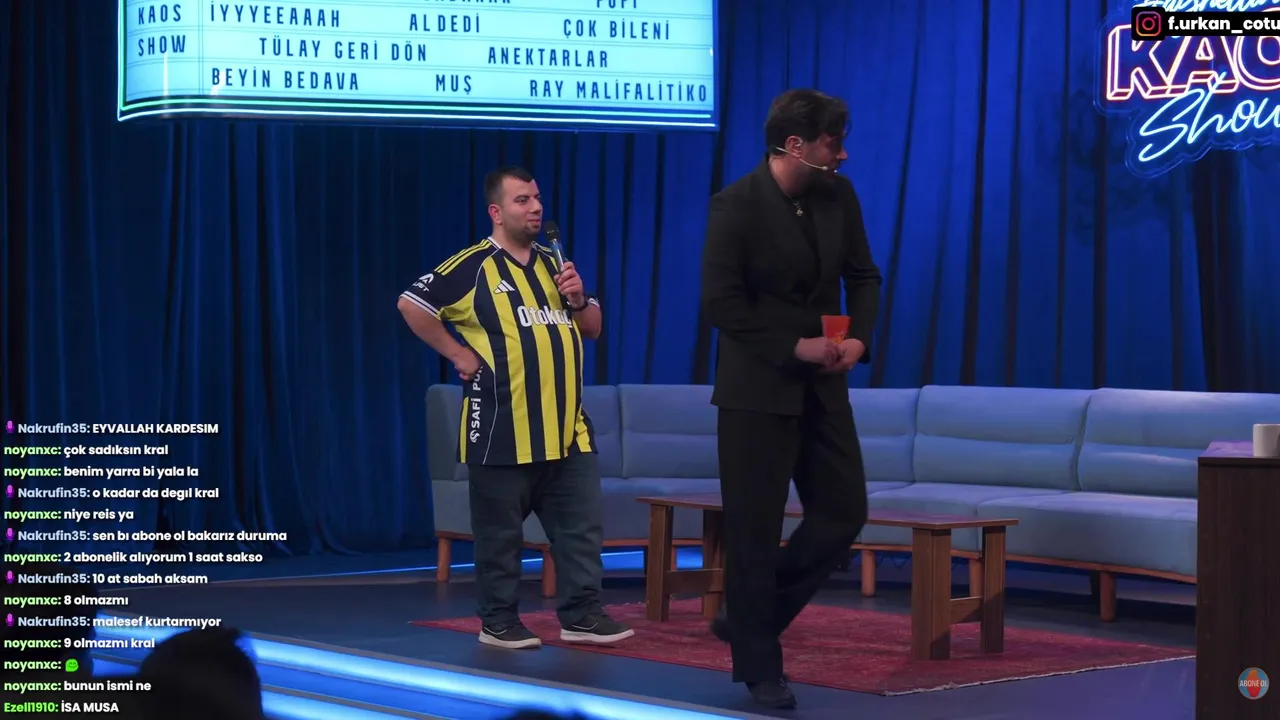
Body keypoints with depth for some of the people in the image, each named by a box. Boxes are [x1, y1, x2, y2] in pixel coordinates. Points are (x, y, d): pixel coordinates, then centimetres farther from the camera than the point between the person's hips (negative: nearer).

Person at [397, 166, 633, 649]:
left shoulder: (553, 265, 16)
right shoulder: (473, 266, -5)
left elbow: (593, 329, 21)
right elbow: (412, 305, -12)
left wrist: (578, 301, -1)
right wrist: (458, 354, -10)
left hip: (567, 428, 6)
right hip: (502, 429, -6)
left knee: (581, 525, 5)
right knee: (500, 531, 2)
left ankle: (580, 614, 11)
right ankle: (498, 621, 12)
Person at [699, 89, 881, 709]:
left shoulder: (839, 196, 2)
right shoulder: (737, 204, -13)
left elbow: (863, 275, 13)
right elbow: (719, 302, -16)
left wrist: (860, 337, -5)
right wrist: (794, 347, -17)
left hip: (822, 385, 6)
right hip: (757, 388, -6)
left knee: (844, 512, 4)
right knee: (755, 529, 0)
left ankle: (750, 622, 20)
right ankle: (758, 665, 12)